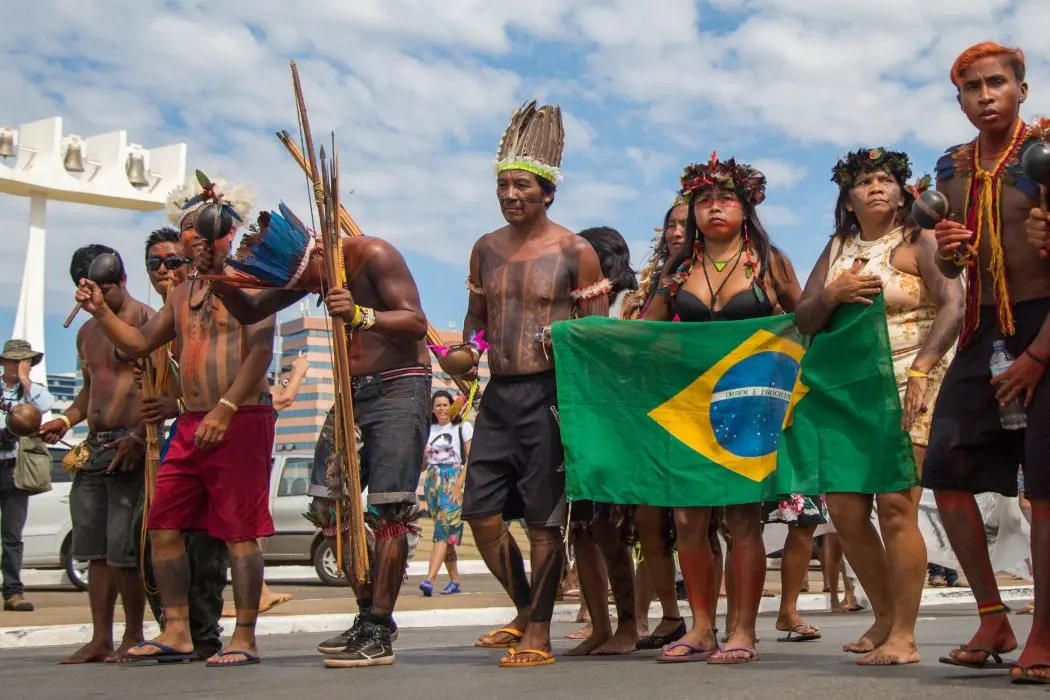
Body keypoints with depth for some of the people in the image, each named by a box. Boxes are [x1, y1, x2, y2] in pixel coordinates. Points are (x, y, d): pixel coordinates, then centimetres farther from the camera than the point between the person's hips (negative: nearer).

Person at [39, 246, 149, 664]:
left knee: (123, 549, -8)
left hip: (130, 445, -8)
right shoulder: (87, 332, 20)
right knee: (95, 548, 8)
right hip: (94, 446, 8)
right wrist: (68, 420, 11)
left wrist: (140, 435, -23)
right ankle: (100, 638, 14)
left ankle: (133, 636, 4)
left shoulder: (145, 320, -6)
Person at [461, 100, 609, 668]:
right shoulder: (486, 249, 13)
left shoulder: (575, 252, -3)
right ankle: (525, 608, 24)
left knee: (543, 518, 0)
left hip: (549, 393, -5)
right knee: (480, 509, 3)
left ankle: (538, 630, 14)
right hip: (498, 392, 6)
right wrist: (466, 348, 4)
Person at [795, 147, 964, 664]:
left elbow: (953, 306, -15)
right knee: (844, 509, 2)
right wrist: (832, 294, -8)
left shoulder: (919, 242, 0)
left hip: (908, 385, -6)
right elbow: (804, 321, 13)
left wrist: (921, 368, -28)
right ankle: (885, 617, 20)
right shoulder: (838, 248, 17)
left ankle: (903, 637, -5)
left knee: (895, 506, -13)